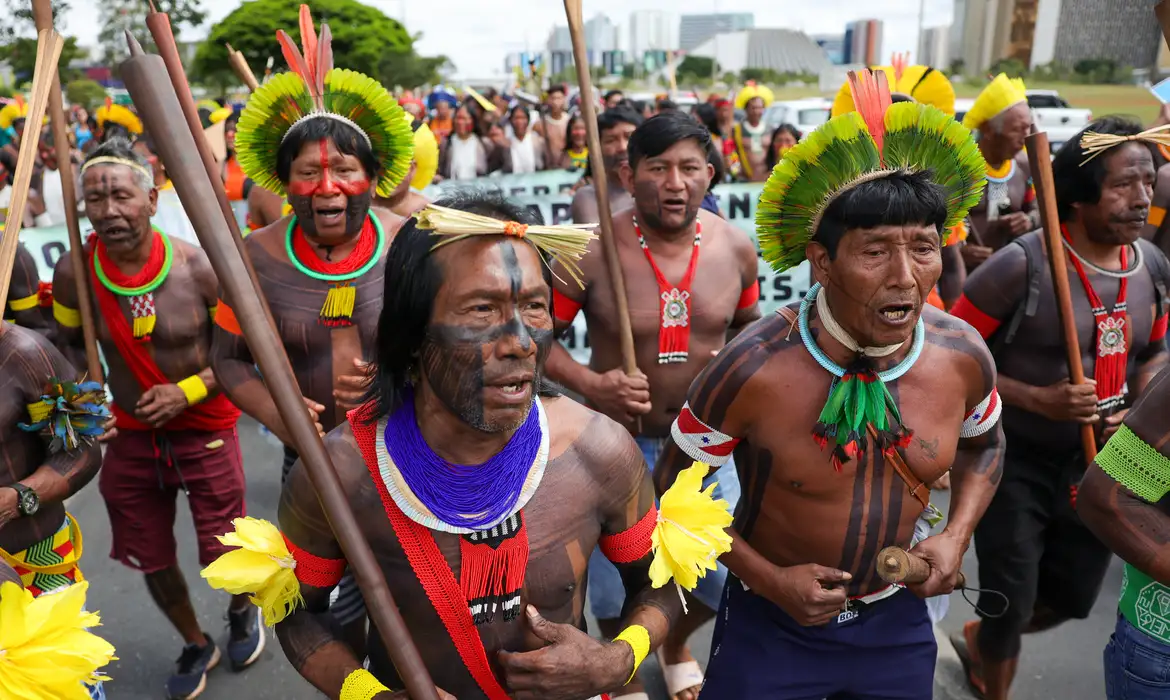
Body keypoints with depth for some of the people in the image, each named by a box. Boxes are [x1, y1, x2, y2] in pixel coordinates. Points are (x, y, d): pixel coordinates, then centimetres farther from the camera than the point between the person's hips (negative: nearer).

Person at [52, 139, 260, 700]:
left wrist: (188, 391, -17)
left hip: (205, 429, -3)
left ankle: (243, 612, 43)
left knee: (224, 554, 6)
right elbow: (70, 342, 9)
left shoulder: (198, 267, -19)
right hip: (130, 436, 3)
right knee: (152, 561, 16)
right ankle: (195, 645, 44)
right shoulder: (73, 272, -12)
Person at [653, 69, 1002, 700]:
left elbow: (984, 444, 9)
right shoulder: (754, 369, -27)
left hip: (898, 622, 4)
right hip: (771, 622, -3)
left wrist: (956, 537, -6)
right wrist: (769, 579, -17)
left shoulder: (963, 356, -14)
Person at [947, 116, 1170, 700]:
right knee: (1011, 604, 8)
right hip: (1015, 459, -6)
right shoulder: (1021, 265, -21)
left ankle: (978, 640, 50)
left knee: (1071, 599, 21)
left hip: (1099, 462, 6)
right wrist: (1037, 399, -25)